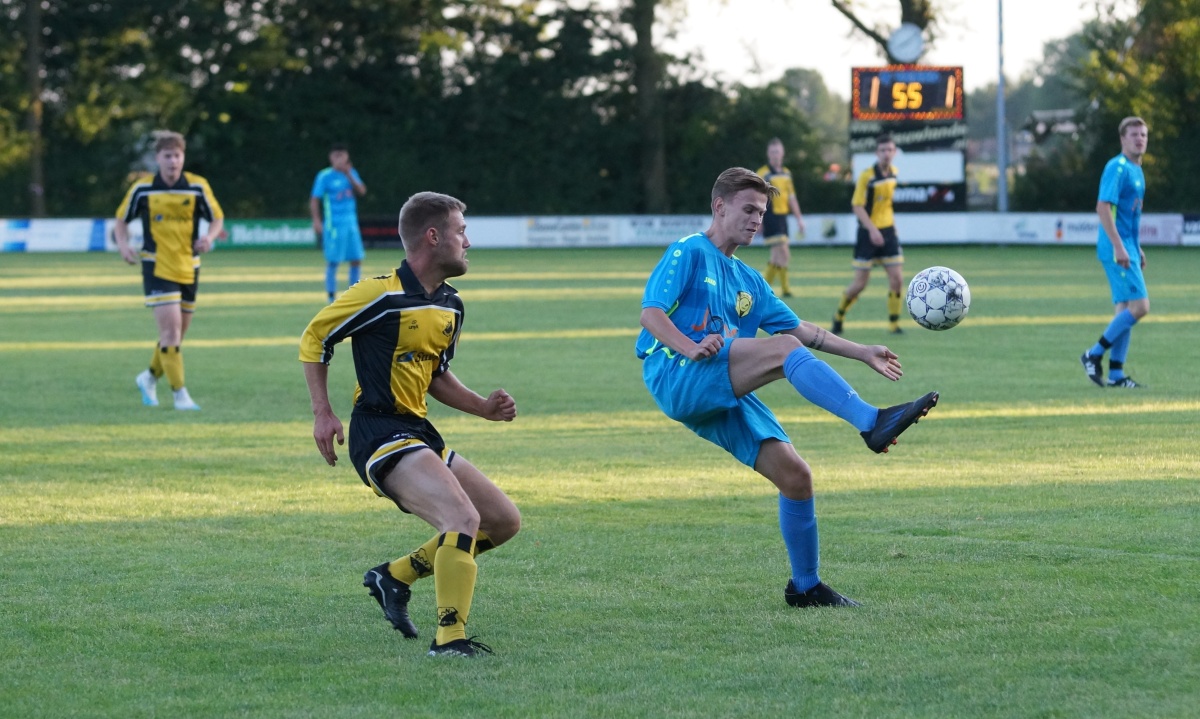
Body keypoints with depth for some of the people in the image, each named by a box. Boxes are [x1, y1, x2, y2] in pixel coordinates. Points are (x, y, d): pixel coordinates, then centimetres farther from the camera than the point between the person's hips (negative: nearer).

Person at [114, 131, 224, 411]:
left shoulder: (197, 187, -4)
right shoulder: (142, 189, -5)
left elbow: (217, 218, 5)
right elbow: (121, 220, 7)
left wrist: (209, 236, -17)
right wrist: (123, 244, -12)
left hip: (188, 268, 3)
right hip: (157, 267, -3)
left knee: (177, 333, 13)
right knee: (171, 328, -16)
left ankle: (150, 377, 37)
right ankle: (180, 394, -11)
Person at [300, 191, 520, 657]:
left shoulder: (450, 307, 11)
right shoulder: (382, 295, -14)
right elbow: (314, 338, -4)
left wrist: (483, 407, 8)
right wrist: (323, 413, -10)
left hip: (418, 432, 9)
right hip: (381, 436, -9)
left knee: (504, 521, 11)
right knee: (464, 519, -26)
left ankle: (395, 576, 18)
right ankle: (449, 638, -22)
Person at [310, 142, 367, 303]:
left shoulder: (351, 173, 10)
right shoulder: (324, 176, -5)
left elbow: (362, 191, -1)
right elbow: (314, 200, -6)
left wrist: (349, 175, -11)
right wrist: (316, 221, -16)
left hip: (351, 223, 5)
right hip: (333, 224, -5)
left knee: (357, 259, 6)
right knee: (333, 261, -5)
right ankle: (331, 298, 1)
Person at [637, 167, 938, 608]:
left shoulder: (748, 282, 27)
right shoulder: (689, 253, 3)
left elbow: (802, 329, 26)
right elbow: (651, 313, -7)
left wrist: (864, 354, 19)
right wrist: (691, 348, -23)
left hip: (723, 398, 8)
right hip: (676, 377, -8)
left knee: (795, 475, -3)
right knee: (784, 348, -28)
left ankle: (806, 587, 10)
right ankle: (872, 423, -39)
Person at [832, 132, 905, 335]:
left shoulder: (894, 174, 4)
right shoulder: (867, 176, -15)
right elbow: (857, 206, -17)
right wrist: (872, 229, -27)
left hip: (888, 231, 5)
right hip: (869, 234, -5)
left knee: (897, 278, -5)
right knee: (860, 284, -2)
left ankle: (894, 323, 5)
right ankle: (839, 317, 20)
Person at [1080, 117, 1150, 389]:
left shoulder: (1136, 171, 17)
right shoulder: (1117, 168, -12)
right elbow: (1103, 207, -20)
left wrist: (1137, 248, 23)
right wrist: (1119, 246, -24)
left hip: (1127, 249, 9)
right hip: (1116, 249, -9)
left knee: (1125, 309, 7)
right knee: (1139, 306, -14)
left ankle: (1116, 374, 9)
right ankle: (1095, 354, -5)